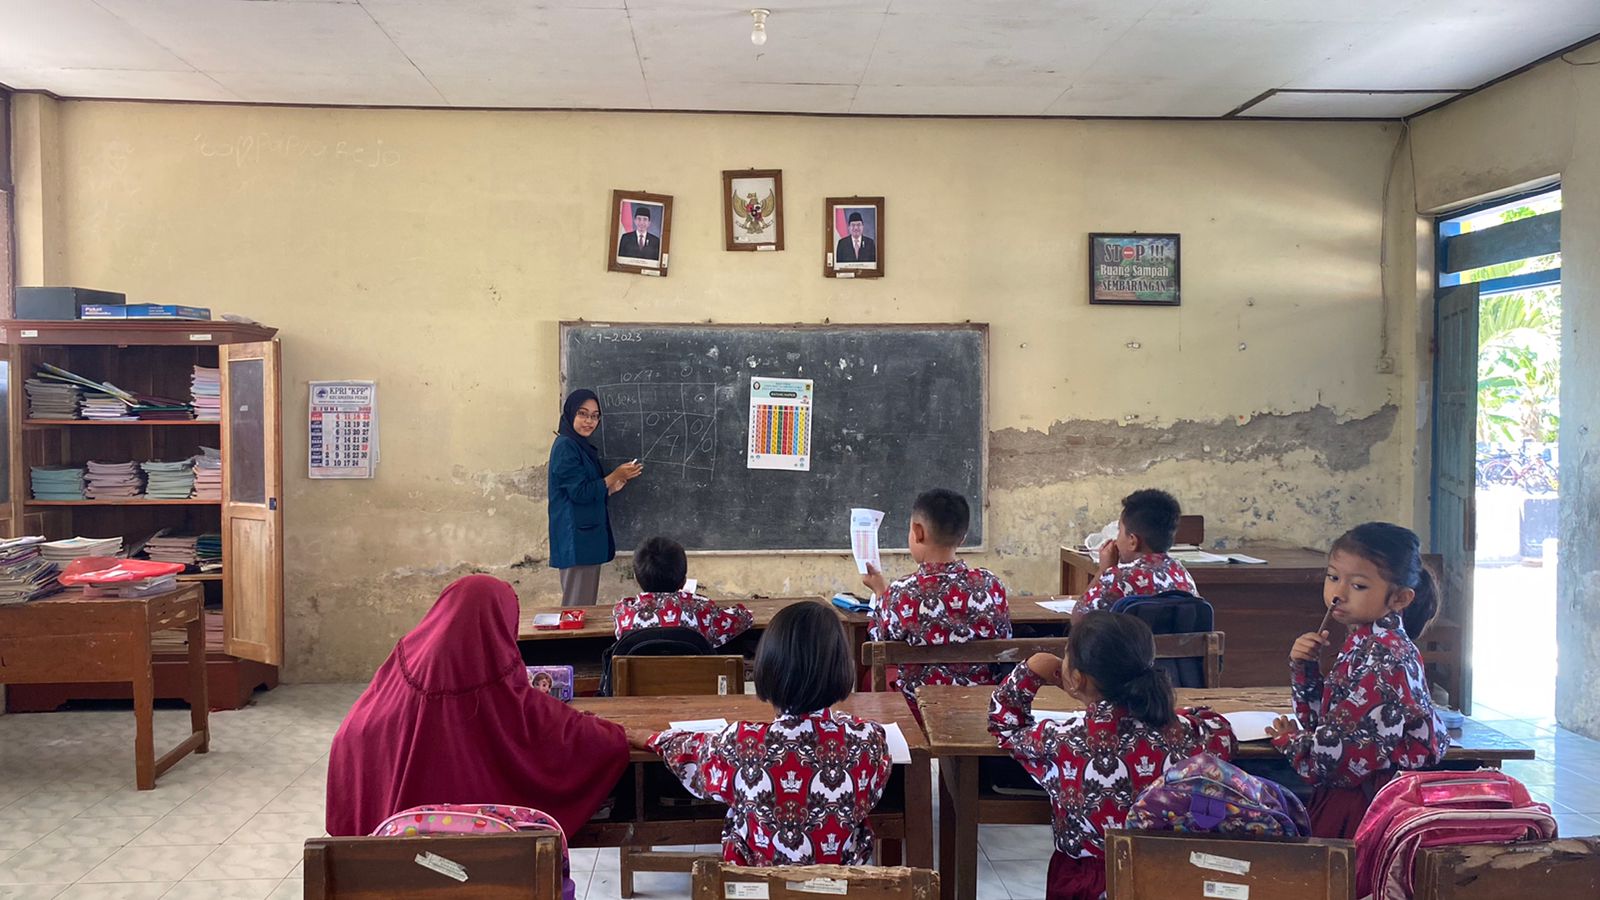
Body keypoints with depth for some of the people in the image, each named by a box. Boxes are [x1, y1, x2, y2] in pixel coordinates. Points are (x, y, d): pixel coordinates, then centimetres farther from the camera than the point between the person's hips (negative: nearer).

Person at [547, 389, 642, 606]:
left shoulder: (583, 447, 17)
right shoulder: (565, 446, -11)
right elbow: (580, 492, -17)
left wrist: (613, 487, 7)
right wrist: (614, 476, -9)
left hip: (588, 536, 10)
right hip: (576, 538, -10)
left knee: (587, 603, 11)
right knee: (578, 606, -8)